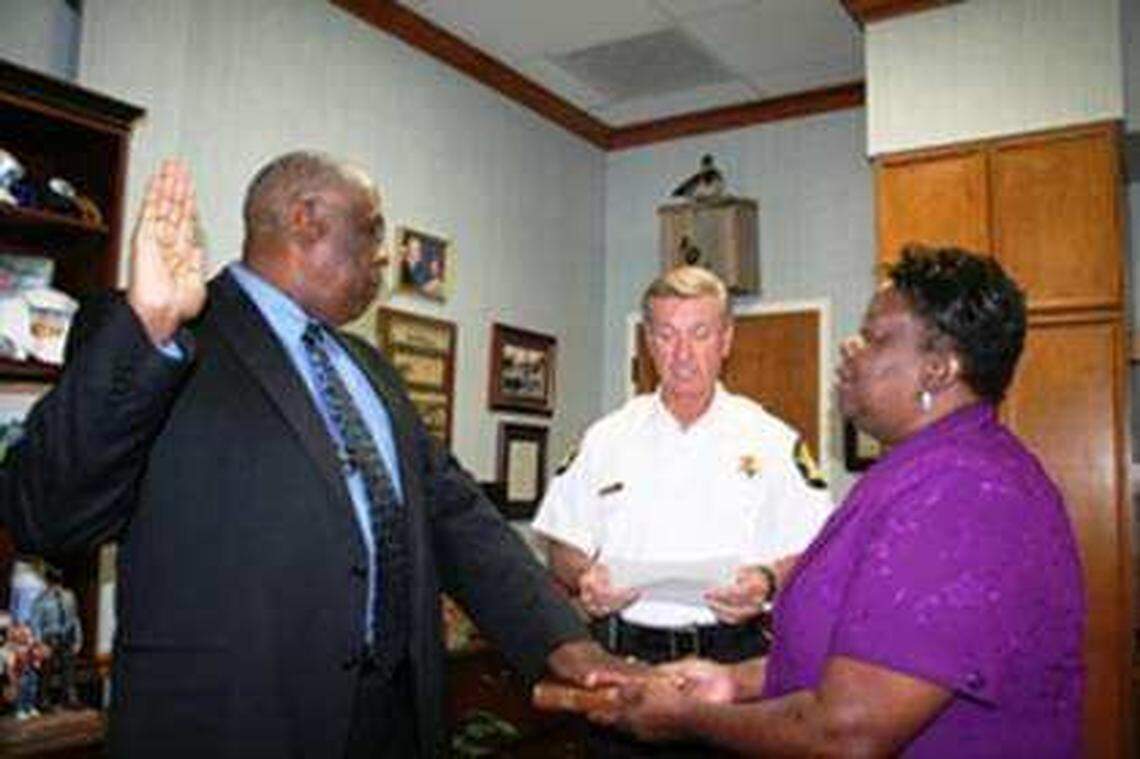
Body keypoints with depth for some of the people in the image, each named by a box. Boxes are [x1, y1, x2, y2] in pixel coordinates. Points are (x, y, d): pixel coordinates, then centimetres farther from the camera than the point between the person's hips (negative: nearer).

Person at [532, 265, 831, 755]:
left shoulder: (773, 441, 3)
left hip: (734, 657, -1)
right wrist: (583, 580, -10)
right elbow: (563, 545, 10)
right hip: (625, 657, 1)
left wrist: (768, 582, -17)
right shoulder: (606, 439, 8)